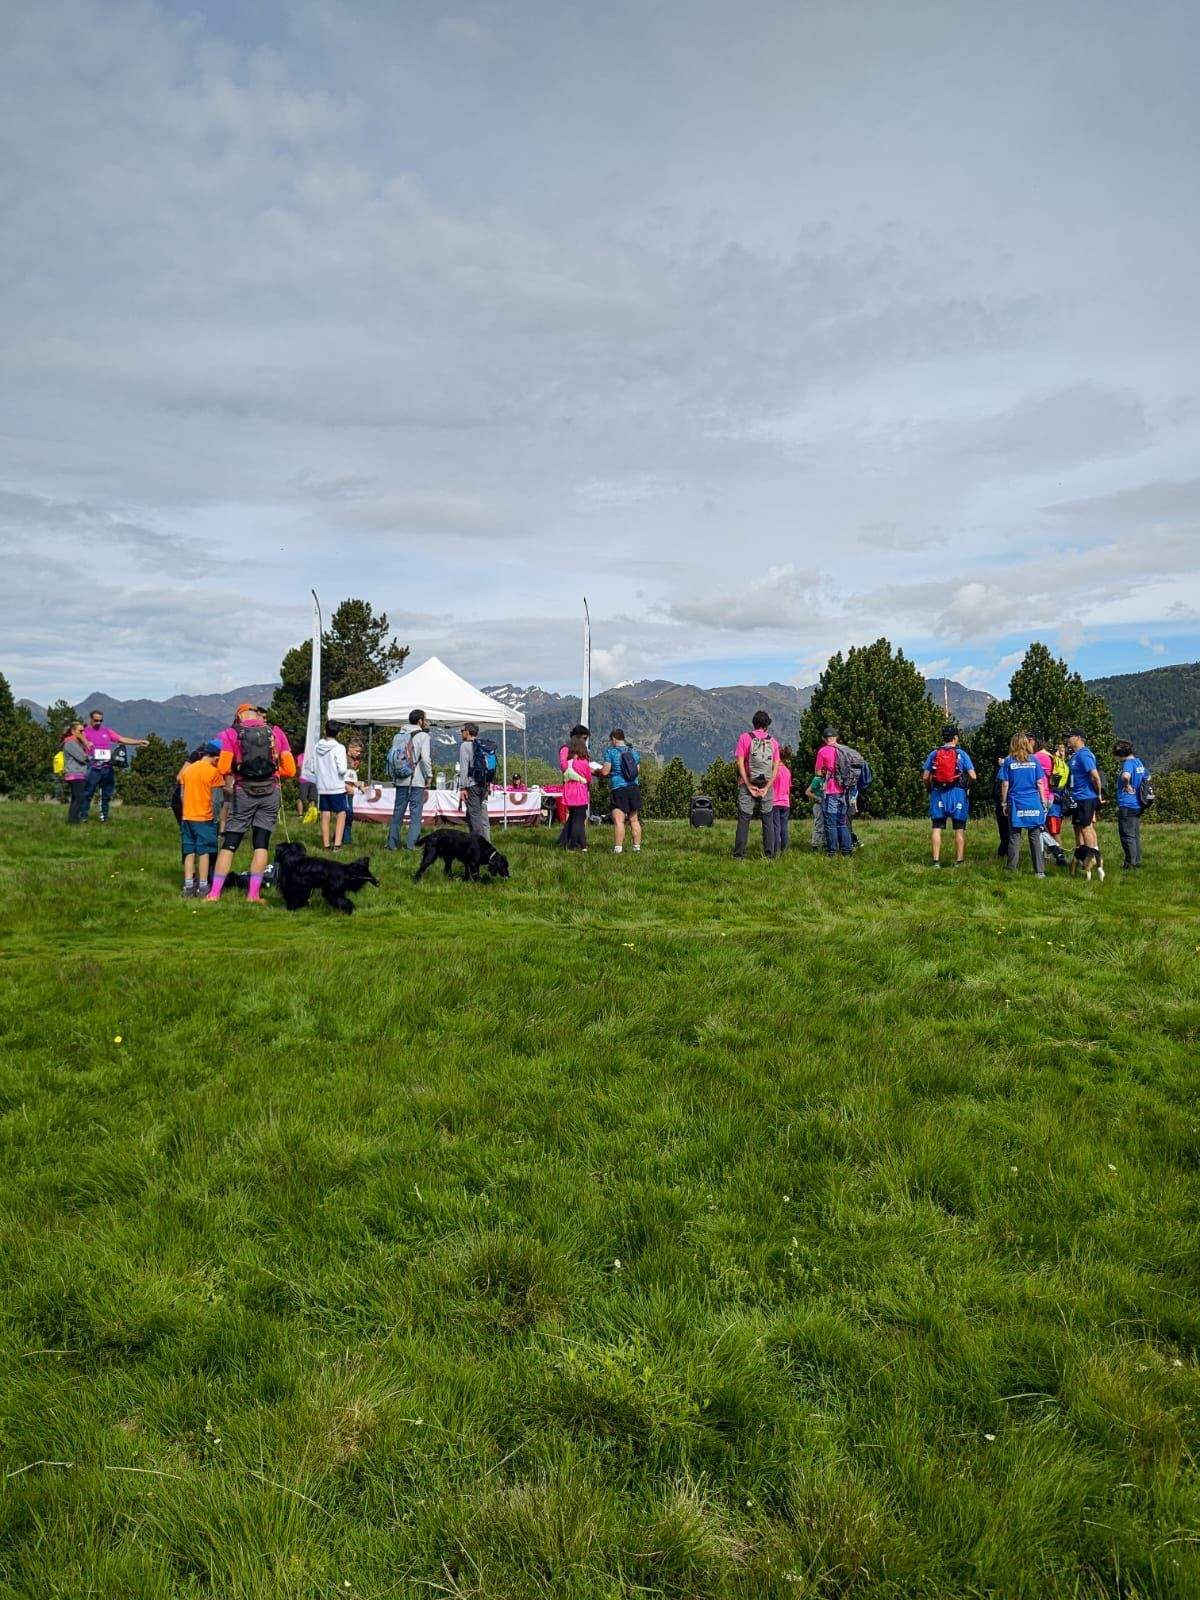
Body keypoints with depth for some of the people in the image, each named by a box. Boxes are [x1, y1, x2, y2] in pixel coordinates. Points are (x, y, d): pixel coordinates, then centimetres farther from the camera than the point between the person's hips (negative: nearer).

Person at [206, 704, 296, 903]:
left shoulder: (230, 734, 0)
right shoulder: (276, 733, 6)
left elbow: (223, 768, -10)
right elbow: (290, 769, 4)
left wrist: (229, 778, 11)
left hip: (243, 792, -1)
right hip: (270, 793, 1)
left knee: (229, 843, 6)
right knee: (261, 844, 6)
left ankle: (215, 892, 6)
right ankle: (254, 893, 3)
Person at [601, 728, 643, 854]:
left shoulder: (611, 751, -4)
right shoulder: (634, 752, 11)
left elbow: (605, 771, -8)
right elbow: (638, 771, 16)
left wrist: (597, 770, 13)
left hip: (619, 789, -6)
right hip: (634, 788, 6)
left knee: (618, 820, -9)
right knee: (634, 820, 13)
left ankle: (618, 848, -15)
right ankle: (637, 846, 16)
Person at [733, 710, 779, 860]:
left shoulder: (744, 738, 0)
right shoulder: (773, 742, 6)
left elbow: (740, 763, -8)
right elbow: (776, 767, 0)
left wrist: (749, 786, -7)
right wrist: (766, 788, -2)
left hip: (748, 785, -1)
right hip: (767, 786, 2)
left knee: (744, 820, 1)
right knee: (768, 822, 8)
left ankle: (739, 855, -1)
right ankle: (770, 855, 8)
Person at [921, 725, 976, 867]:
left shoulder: (933, 754, 3)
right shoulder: (961, 754, -2)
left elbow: (925, 777, 1)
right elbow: (972, 776, -7)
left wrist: (930, 789, 17)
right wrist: (966, 785, 12)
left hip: (938, 793, 2)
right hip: (957, 794, -1)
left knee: (936, 828, 6)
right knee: (959, 829, 6)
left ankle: (936, 860, 3)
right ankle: (959, 861, 6)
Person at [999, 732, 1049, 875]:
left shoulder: (1008, 761, -1)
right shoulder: (1034, 760, 4)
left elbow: (1005, 784, -2)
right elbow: (1039, 783, 4)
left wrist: (1004, 803, 6)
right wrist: (1043, 801, 11)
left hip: (1015, 803, -1)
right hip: (1033, 803, 1)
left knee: (1014, 838, 3)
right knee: (1035, 838, 5)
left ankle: (1013, 870, 3)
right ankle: (1039, 871, 4)